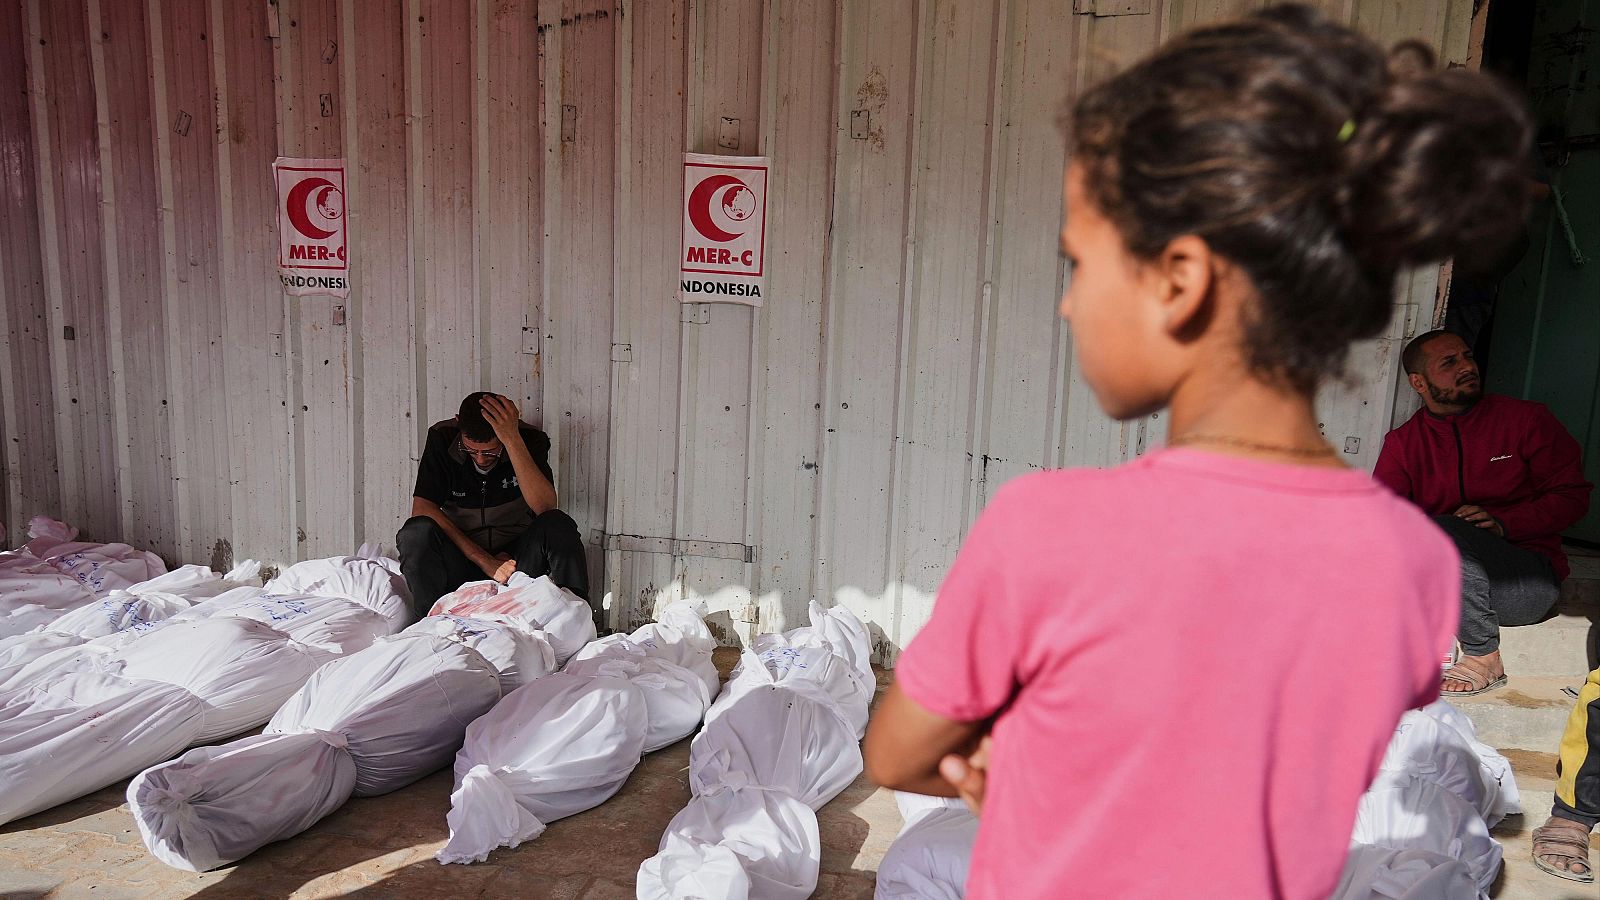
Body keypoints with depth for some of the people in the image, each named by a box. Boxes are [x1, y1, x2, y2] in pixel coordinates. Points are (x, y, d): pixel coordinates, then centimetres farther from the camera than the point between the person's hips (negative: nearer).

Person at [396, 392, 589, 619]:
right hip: (461, 560, 0)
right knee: (417, 532, -29)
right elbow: (422, 509, -16)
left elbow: (545, 507, -26)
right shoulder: (442, 438, -9)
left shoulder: (530, 440, -11)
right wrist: (485, 561, -21)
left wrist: (513, 440, -33)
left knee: (558, 526, -29)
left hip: (516, 556, 0)